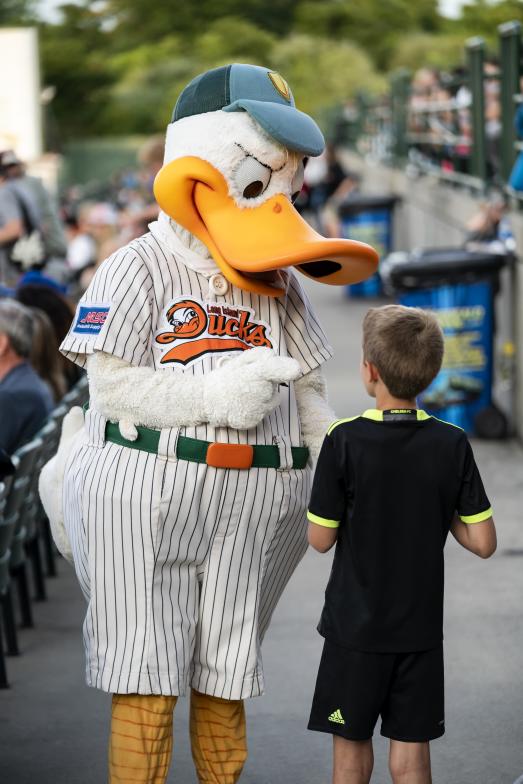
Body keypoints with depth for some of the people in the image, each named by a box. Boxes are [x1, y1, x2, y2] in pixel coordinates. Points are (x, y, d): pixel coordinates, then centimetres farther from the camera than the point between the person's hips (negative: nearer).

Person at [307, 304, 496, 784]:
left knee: (351, 745, 13)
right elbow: (483, 542, -7)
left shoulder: (345, 441, -15)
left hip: (355, 624, -2)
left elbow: (321, 539, -10)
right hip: (421, 627, 2)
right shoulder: (453, 444, -7)